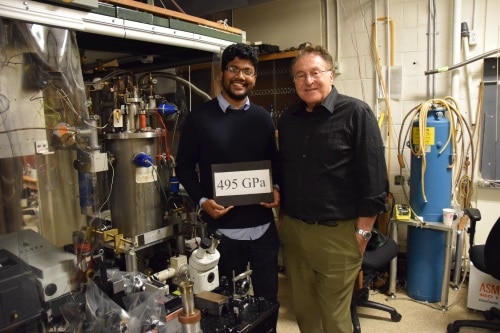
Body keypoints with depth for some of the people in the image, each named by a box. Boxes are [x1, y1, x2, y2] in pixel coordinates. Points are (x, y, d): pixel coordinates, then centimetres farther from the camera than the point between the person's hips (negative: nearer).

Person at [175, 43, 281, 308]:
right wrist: (202, 201, -14)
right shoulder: (199, 118, -4)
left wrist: (276, 188, -4)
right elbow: (185, 167, 0)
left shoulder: (262, 118, 7)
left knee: (268, 298, 17)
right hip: (222, 229, -3)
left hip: (263, 227, 3)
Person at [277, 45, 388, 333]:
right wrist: (282, 216, 14)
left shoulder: (356, 113, -10)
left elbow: (374, 177, -11)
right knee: (303, 309, 20)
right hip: (292, 229, 6)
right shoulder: (287, 119, 8)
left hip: (337, 233, -5)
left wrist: (363, 231, -11)